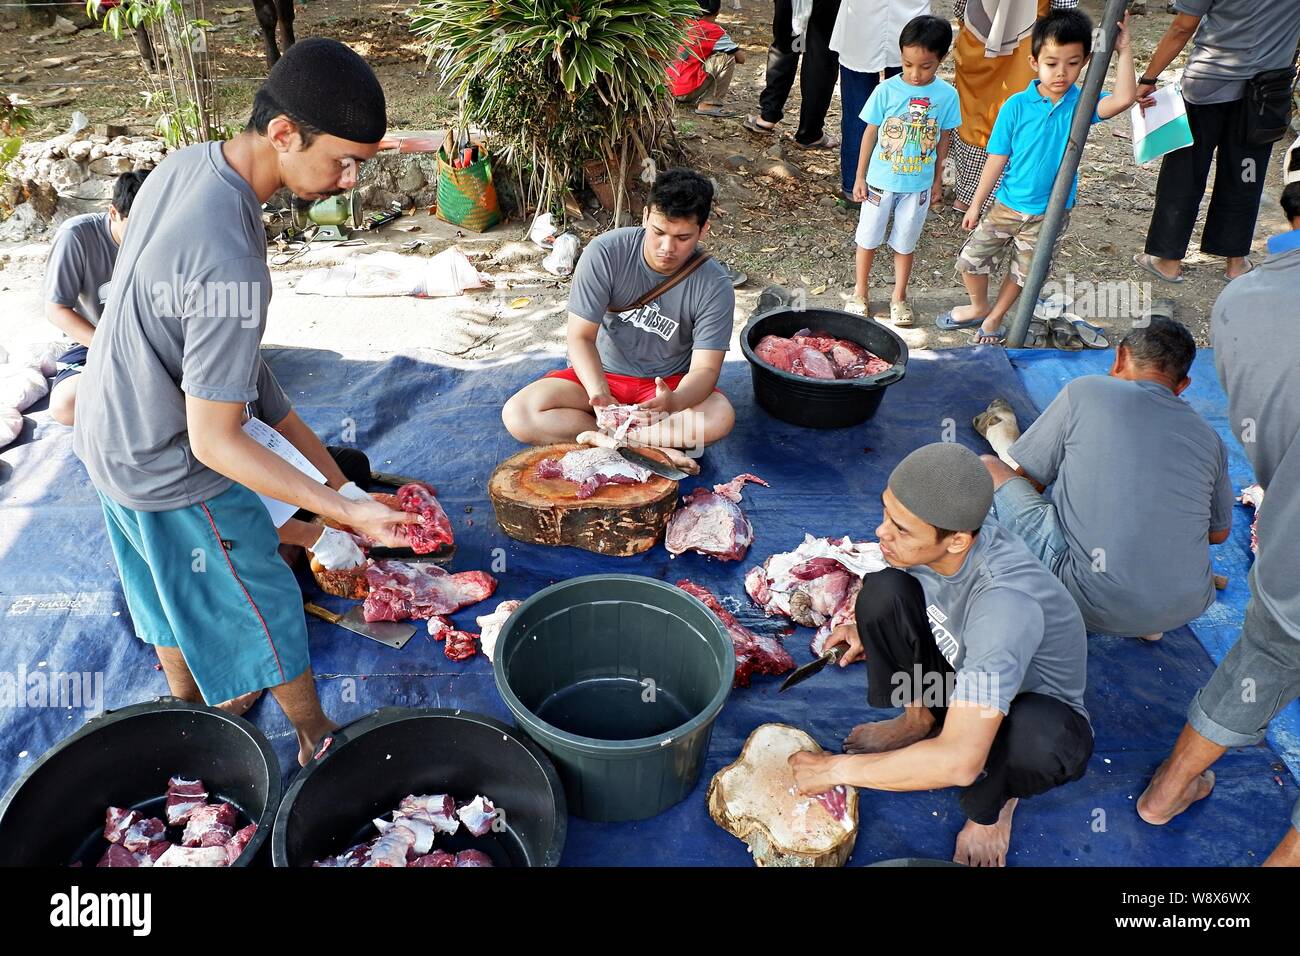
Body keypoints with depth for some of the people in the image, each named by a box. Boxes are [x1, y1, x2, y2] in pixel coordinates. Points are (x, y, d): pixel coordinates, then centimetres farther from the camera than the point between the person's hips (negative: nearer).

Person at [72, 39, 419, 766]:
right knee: (266, 610, 11)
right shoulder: (231, 267, -38)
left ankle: (191, 708, 52)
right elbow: (213, 442, -30)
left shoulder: (184, 164, -9)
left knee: (170, 591, 28)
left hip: (110, 429, 9)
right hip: (170, 471, -9)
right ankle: (320, 743, 33)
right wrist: (344, 508, -32)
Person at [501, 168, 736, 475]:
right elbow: (581, 337, -17)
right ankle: (656, 450, -25)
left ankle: (599, 439, -24)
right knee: (517, 414, -24)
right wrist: (599, 394, -37)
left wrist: (674, 402, -44)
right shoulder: (605, 253, -18)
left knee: (720, 417, -32)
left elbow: (705, 368, -20)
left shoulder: (715, 286, -17)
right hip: (599, 374, 1)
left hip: (669, 384, 0)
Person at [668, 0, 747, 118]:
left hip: (671, 88, 8)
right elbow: (741, 58, -3)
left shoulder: (687, 24, 10)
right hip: (687, 91, -8)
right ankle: (708, 104, -8)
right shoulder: (714, 31, -10)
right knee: (728, 58, -6)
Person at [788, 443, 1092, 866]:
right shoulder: (931, 538, -22)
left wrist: (836, 769, -31)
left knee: (1042, 740, -41)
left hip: (1033, 712, -5)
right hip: (960, 672, 5)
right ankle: (920, 717, 6)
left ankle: (990, 803, -3)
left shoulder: (1006, 603, -41)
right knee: (883, 590, -21)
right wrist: (870, 631, -8)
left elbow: (959, 762, -42)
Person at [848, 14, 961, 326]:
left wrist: (937, 180, 8)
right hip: (880, 181, -1)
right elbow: (870, 133, -5)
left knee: (905, 243, 15)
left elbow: (943, 138, 2)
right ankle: (860, 293, 30)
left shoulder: (947, 95, -10)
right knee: (868, 238, 13)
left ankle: (899, 297, 31)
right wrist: (860, 176, -2)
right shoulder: (886, 91, -14)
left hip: (918, 185, 1)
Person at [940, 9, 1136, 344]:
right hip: (1008, 205, 0)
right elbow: (997, 159, -7)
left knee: (1023, 272, 16)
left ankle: (994, 318, 40)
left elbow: (1123, 100, -31)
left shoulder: (1081, 103, -10)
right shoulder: (1017, 106, -12)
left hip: (1050, 213, 0)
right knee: (971, 258, 7)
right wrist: (976, 204, -3)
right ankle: (979, 306, 37)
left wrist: (1123, 50, -30)